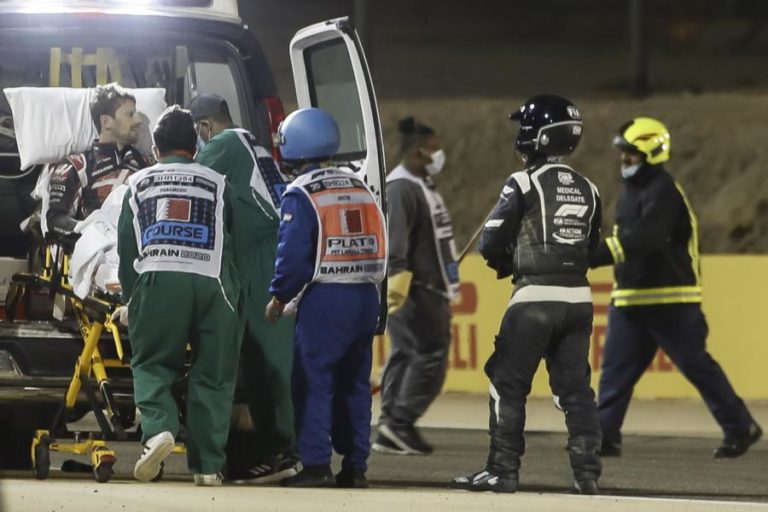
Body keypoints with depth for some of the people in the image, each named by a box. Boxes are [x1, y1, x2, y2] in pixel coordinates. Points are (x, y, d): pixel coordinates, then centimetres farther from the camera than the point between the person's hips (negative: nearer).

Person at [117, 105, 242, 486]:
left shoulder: (139, 184, 20)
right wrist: (233, 296, 30)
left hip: (156, 281, 0)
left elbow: (126, 248, 20)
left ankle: (158, 429, -19)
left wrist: (131, 298, 26)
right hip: (211, 282, 0)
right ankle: (207, 465, 2)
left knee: (152, 365, 9)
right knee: (212, 375, 5)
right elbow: (231, 246, 20)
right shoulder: (217, 184, 18)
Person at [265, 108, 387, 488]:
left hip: (324, 299, -7)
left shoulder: (301, 195, -7)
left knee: (314, 382, -4)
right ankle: (355, 467, 11)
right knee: (353, 383, 11)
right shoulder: (359, 187, 15)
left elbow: (293, 253, -12)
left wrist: (279, 297, 1)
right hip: (366, 296, 7)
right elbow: (377, 245, 15)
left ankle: (316, 465, -10)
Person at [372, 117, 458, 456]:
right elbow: (393, 242, -24)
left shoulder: (423, 186, 18)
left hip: (429, 289, 10)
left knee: (407, 355, 8)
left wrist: (444, 290, 30)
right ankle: (399, 423, -10)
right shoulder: (401, 188, -15)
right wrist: (396, 282, -32)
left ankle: (391, 432, 8)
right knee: (430, 354, -11)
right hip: (412, 290, -10)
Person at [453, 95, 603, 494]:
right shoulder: (587, 190, 9)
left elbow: (490, 243, -8)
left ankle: (503, 471, 0)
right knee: (575, 387, 9)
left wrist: (507, 263, 12)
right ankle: (587, 472, 4)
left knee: (508, 384, 2)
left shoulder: (525, 183, -9)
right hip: (578, 297, 5)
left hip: (535, 297, -5)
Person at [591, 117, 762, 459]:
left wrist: (597, 255, -38)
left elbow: (644, 240, -31)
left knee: (696, 364, -3)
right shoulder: (633, 191, 16)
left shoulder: (662, 192, -16)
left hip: (669, 302, -9)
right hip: (631, 299, 9)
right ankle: (604, 435, 1)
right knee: (616, 366, 1)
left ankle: (740, 428, 7)